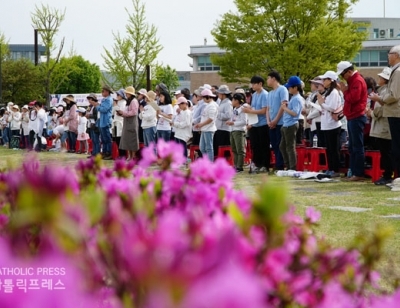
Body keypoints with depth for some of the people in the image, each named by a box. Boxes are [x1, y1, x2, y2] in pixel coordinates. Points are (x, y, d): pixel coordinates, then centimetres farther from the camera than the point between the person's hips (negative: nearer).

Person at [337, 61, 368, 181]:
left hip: (356, 117, -11)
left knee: (357, 146, -9)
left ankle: (359, 174, -9)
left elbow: (353, 98, -22)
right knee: (352, 147, 10)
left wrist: (345, 91, -9)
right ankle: (354, 172, 13)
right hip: (352, 117, 11)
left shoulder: (357, 81, -13)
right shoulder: (352, 81, 19)